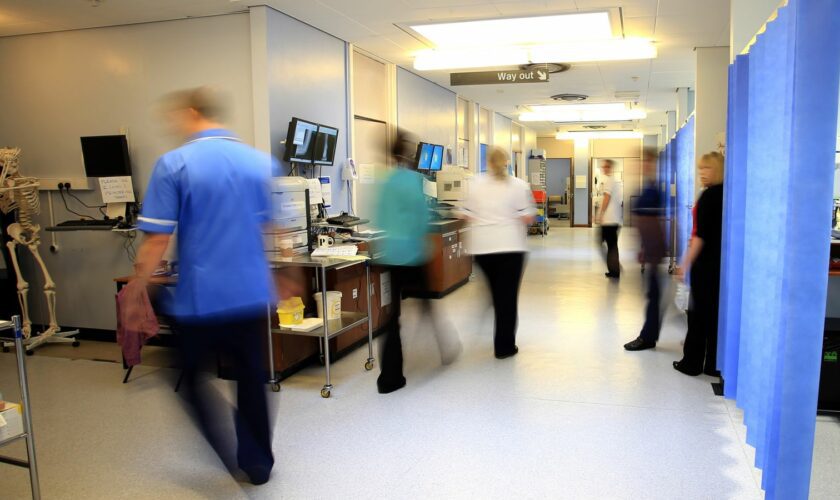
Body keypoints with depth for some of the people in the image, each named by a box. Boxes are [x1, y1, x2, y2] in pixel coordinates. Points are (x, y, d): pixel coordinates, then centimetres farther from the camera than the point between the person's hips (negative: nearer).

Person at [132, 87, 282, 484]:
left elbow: (157, 240, -12)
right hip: (251, 294, 4)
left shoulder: (174, 164, -9)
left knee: (190, 378, 17)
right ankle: (258, 463, 28)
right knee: (251, 380, 16)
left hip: (198, 298, -4)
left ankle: (229, 454, 10)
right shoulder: (262, 161, 3)